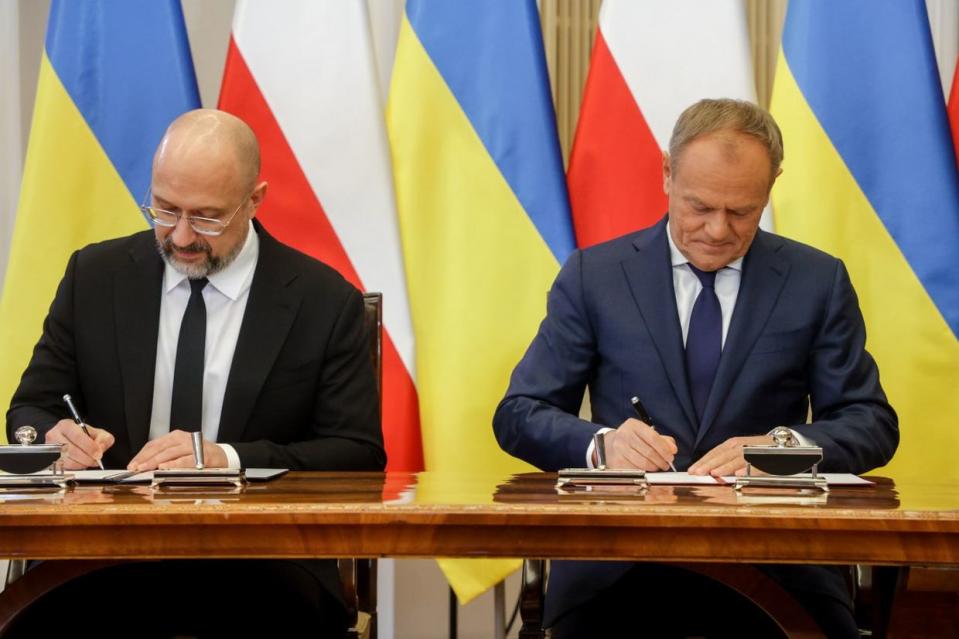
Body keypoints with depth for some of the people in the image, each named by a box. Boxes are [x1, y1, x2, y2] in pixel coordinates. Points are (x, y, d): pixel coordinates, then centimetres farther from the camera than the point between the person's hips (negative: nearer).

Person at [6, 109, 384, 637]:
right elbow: (29, 410, 14)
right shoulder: (95, 276, 9)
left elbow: (360, 455, -1)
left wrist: (227, 459, -17)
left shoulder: (326, 302, 2)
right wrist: (55, 437, -13)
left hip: (262, 561, 0)